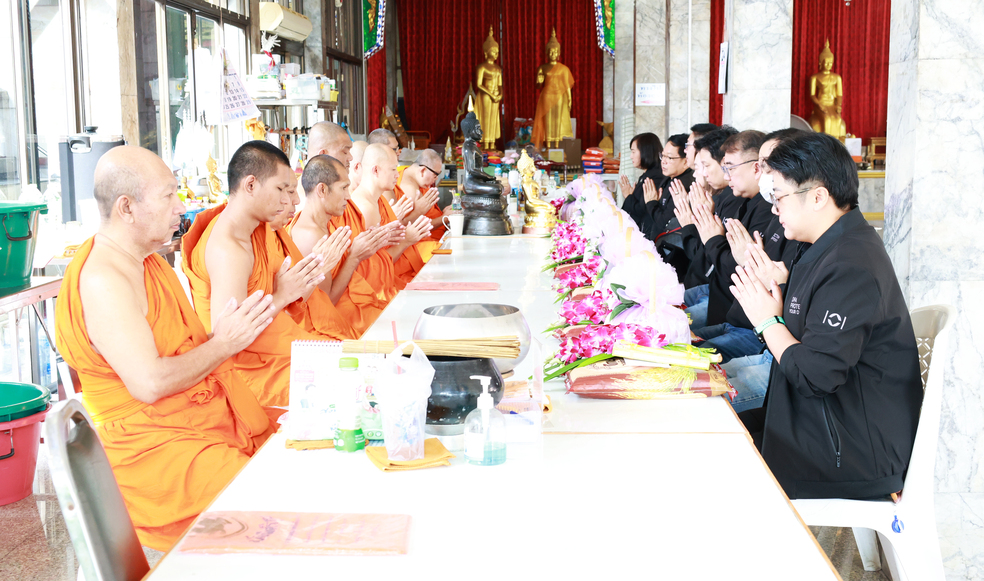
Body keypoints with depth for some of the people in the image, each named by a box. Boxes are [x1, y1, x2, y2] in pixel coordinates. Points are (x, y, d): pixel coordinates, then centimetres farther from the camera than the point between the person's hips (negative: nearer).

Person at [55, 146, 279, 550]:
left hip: (203, 422, 10)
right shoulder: (102, 280, -17)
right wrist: (223, 344, -13)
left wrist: (225, 335, 1)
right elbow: (149, 383, -24)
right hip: (150, 447, -9)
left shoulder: (148, 261, 16)